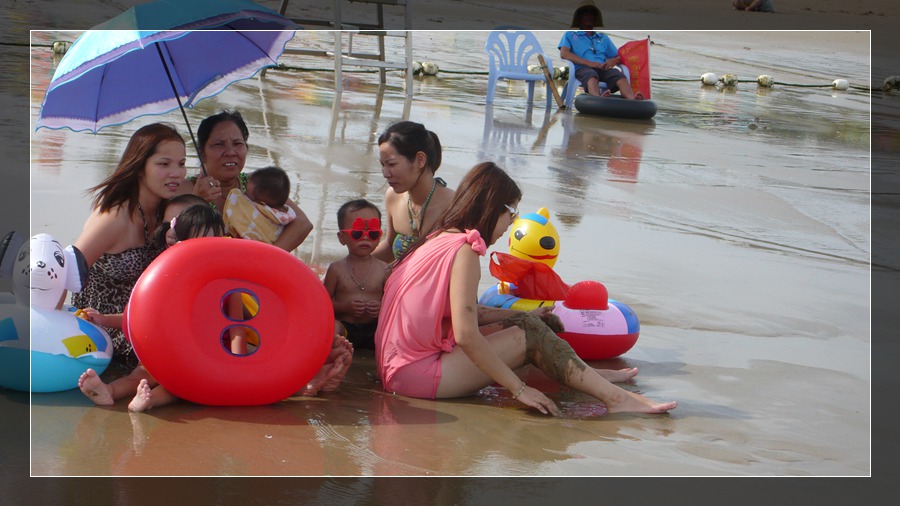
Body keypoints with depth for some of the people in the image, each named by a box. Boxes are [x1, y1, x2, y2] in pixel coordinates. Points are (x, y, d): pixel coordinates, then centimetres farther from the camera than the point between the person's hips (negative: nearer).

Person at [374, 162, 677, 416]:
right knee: (530, 334, -9)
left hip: (398, 366, 9)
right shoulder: (464, 249, -16)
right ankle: (613, 397, -9)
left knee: (522, 323, 12)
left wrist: (524, 317, 22)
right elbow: (466, 335, -24)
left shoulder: (439, 239, 12)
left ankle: (589, 375, 14)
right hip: (417, 374, -9)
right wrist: (519, 389, -19)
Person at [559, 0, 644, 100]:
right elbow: (564, 54, 2)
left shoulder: (603, 38, 33)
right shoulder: (570, 35, 21)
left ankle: (632, 100, -61)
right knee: (591, 74, -40)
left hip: (603, 69, 3)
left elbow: (619, 57, 29)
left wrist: (613, 61, 1)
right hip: (582, 69, -3)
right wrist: (589, 63, -8)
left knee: (618, 75, -31)